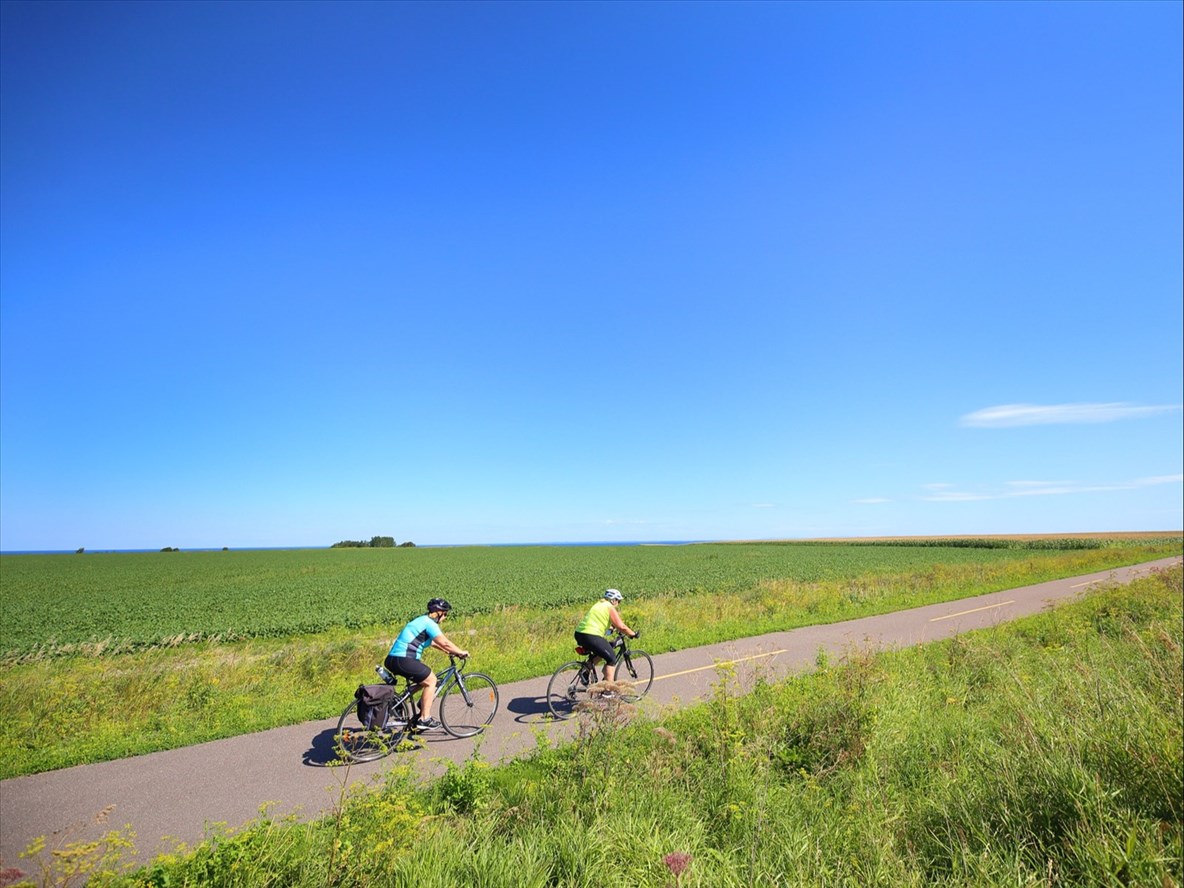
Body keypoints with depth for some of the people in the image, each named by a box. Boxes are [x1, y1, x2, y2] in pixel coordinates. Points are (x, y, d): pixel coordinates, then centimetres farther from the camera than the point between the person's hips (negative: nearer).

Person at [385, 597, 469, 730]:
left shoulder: (422, 621, 20)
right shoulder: (430, 623, -10)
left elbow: (432, 642, 32)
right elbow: (444, 643, -14)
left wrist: (449, 652, 30)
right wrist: (461, 652, 0)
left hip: (393, 659, 10)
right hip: (403, 660, -10)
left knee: (426, 679, 21)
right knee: (431, 680, 1)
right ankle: (424, 719, 2)